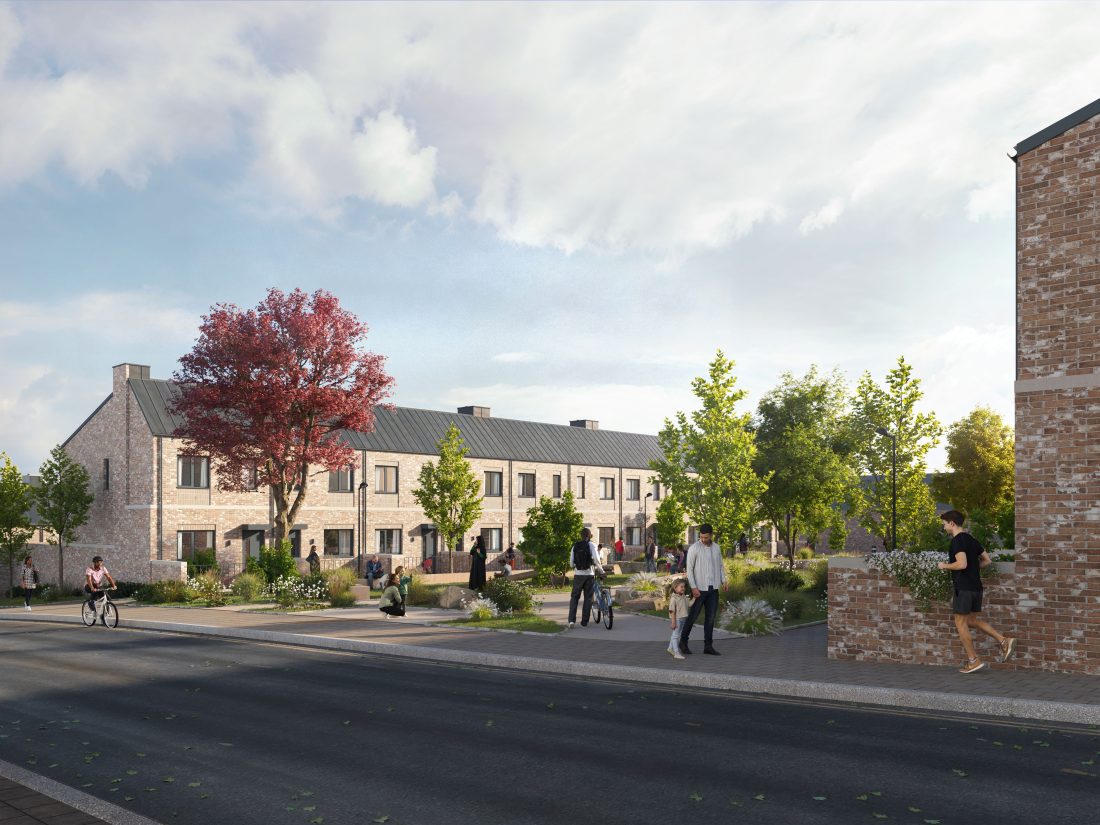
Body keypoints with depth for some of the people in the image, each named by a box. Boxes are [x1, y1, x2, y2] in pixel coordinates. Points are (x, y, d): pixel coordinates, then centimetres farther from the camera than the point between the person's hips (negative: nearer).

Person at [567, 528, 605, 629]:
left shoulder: (575, 546, 6)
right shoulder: (591, 545, -3)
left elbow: (571, 563, 6)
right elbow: (596, 560, -13)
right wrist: (601, 571, -2)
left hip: (578, 574, 2)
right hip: (589, 574, -2)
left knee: (574, 597, 8)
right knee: (588, 598, 8)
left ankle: (571, 621, -6)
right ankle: (584, 622, 8)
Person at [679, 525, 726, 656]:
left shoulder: (716, 547, 7)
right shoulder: (694, 548, -11)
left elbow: (720, 565, 15)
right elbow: (689, 569, -12)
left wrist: (723, 581, 1)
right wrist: (693, 587, -18)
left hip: (713, 589, 5)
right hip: (699, 589, -5)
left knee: (710, 618, 4)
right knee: (693, 616, 2)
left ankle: (708, 646, 9)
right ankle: (683, 641, 18)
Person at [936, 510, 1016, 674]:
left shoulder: (957, 541, -15)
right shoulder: (971, 539, 13)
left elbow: (962, 564, -26)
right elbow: (987, 560, 18)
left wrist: (945, 566, -10)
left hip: (964, 588, -9)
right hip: (976, 586, 9)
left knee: (961, 623, 0)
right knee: (973, 620, 17)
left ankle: (973, 660, 3)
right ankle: (1004, 641, 5)